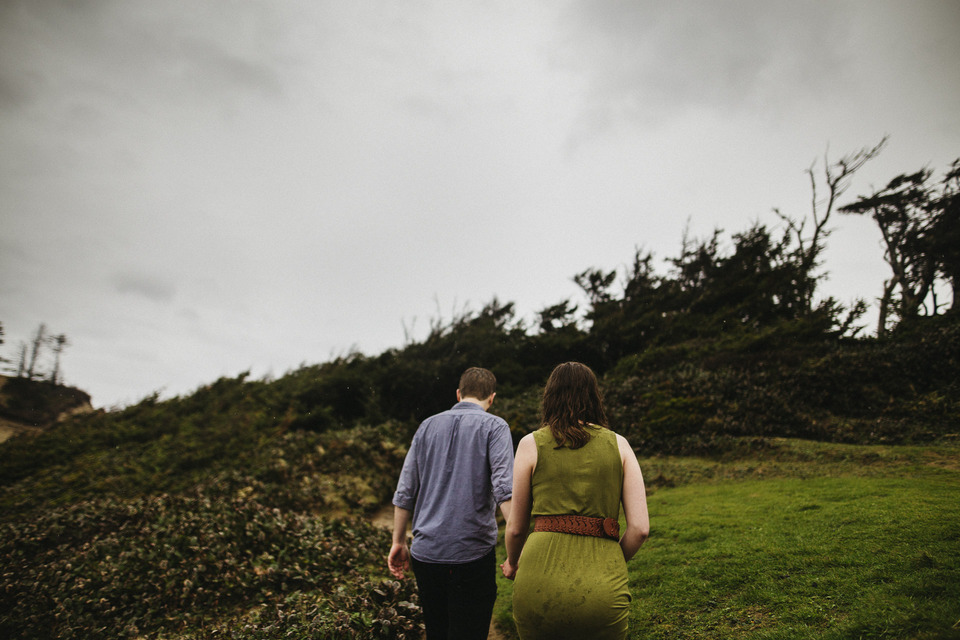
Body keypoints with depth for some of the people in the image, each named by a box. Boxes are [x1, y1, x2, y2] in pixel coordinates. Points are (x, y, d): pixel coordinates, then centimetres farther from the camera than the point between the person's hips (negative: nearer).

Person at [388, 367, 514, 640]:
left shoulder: (428, 425, 11)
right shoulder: (494, 427, -2)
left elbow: (405, 491, 10)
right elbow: (504, 490, -15)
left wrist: (399, 542, 17)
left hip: (425, 552, 4)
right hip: (472, 553, -4)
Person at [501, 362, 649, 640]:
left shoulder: (531, 443, 5)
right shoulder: (618, 444, 8)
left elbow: (516, 527, 10)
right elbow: (640, 528, 2)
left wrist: (512, 562, 31)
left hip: (541, 584, 0)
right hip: (603, 591, 0)